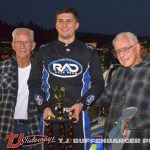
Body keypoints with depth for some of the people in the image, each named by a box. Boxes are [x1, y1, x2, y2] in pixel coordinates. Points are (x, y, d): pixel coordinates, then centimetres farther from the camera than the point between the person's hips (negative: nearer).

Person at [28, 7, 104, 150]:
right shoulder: (44, 51, 7)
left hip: (78, 114, -1)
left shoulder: (88, 52, 4)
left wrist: (82, 104, -10)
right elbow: (33, 82, 8)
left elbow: (98, 83, 5)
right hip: (50, 114, 1)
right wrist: (44, 107, -7)